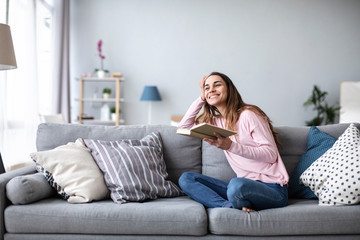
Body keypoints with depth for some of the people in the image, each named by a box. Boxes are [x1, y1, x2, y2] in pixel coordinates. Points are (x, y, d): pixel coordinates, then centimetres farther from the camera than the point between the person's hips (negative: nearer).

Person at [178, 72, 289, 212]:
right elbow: (183, 126, 20)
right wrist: (201, 98, 14)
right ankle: (231, 206, -21)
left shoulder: (248, 114, -7)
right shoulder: (216, 121, 16)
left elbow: (271, 154, -11)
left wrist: (231, 146, -22)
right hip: (246, 184, 7)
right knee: (185, 178, -5)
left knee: (237, 184, -42)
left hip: (272, 188, -7)